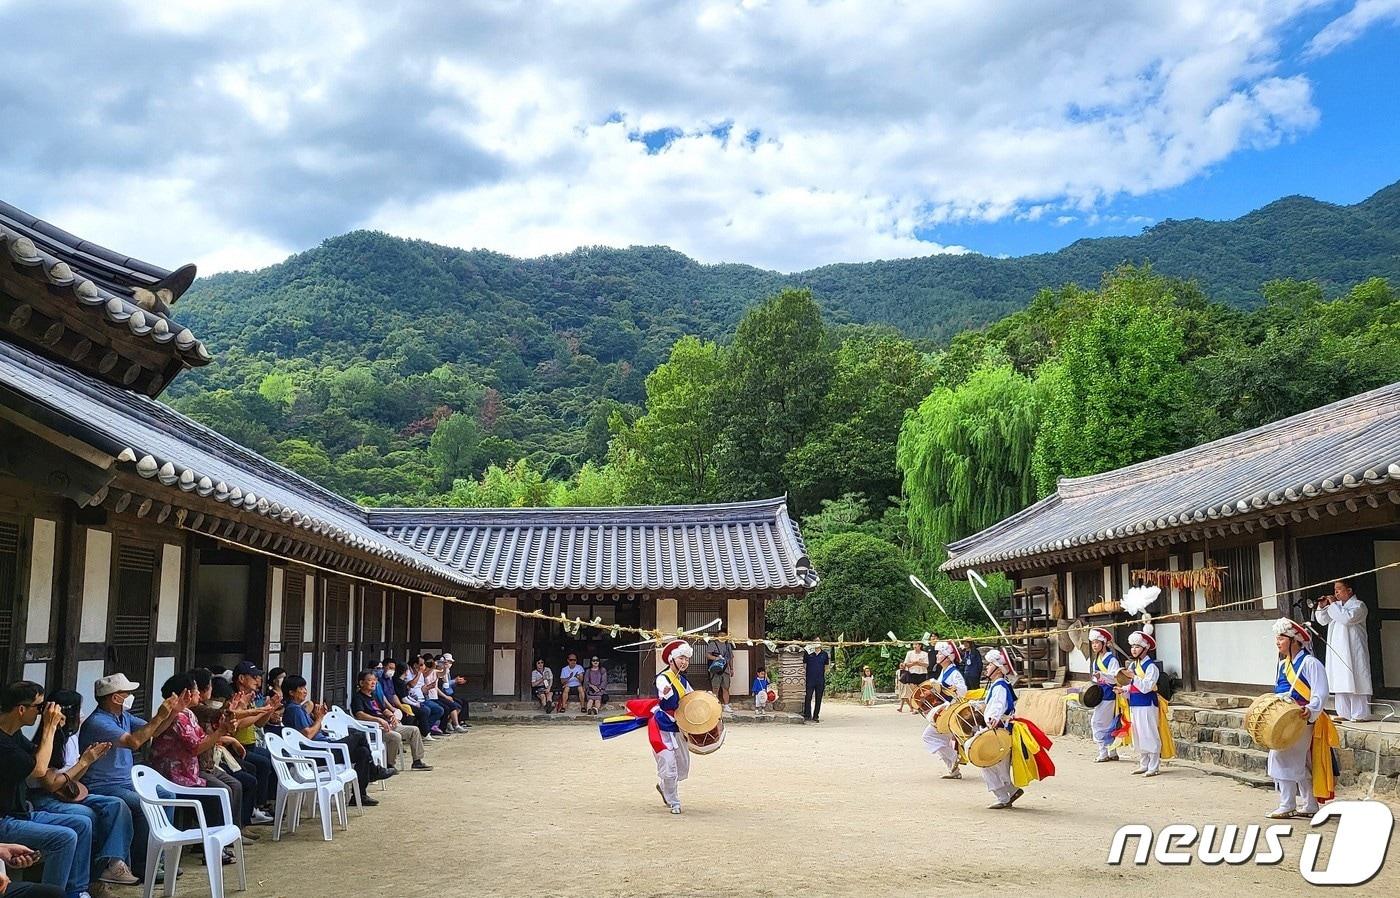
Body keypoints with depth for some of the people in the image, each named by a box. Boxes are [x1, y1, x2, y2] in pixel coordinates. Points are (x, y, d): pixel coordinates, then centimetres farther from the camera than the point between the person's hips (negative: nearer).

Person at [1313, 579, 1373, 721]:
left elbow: (1348, 618, -23)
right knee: (1340, 682, 6)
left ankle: (1360, 714, -5)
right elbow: (1323, 620, 21)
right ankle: (1344, 713, 10)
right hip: (1337, 652, 8)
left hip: (1352, 652, -8)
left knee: (1354, 681, -8)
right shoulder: (1337, 606, 18)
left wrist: (1333, 604, -16)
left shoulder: (1358, 605, -5)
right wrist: (1322, 607, 5)